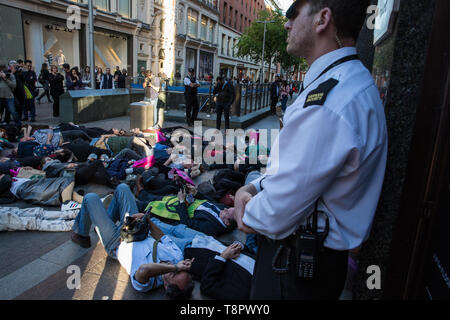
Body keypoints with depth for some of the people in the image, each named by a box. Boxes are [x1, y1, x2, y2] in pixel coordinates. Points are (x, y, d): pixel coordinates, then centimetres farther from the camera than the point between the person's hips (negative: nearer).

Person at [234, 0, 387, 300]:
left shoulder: (327, 101, -31)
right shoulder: (352, 82, 6)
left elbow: (280, 207, -27)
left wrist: (250, 217, -6)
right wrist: (253, 188, -1)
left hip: (296, 262, -9)